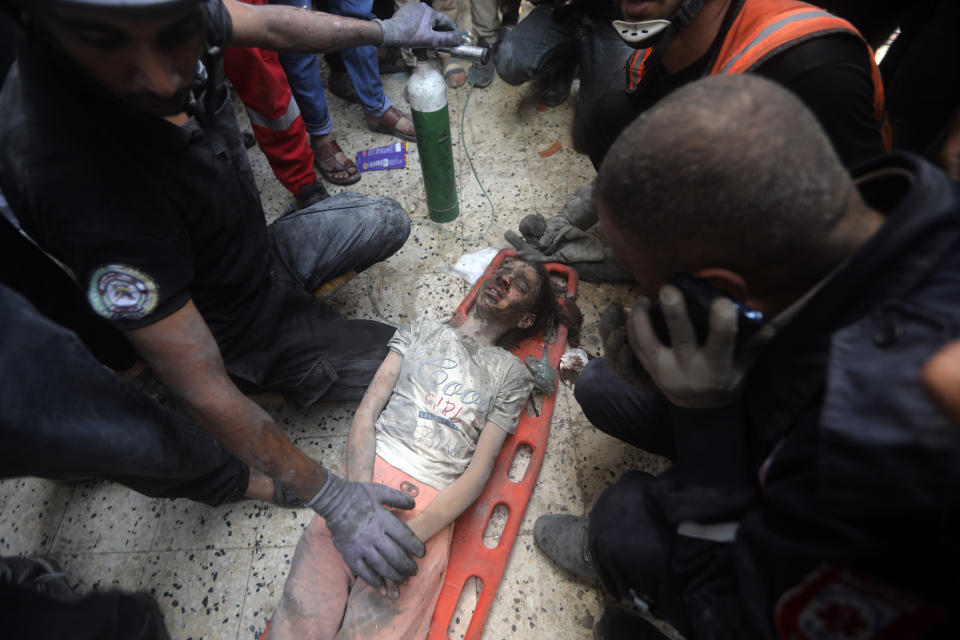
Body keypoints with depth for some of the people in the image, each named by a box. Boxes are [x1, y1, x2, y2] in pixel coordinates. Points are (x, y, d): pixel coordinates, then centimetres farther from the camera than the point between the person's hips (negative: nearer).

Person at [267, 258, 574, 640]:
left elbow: (479, 470, 2)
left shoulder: (512, 373, 12)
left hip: (431, 509, -1)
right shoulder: (421, 331, 17)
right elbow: (366, 412, 6)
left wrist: (410, 535, -12)